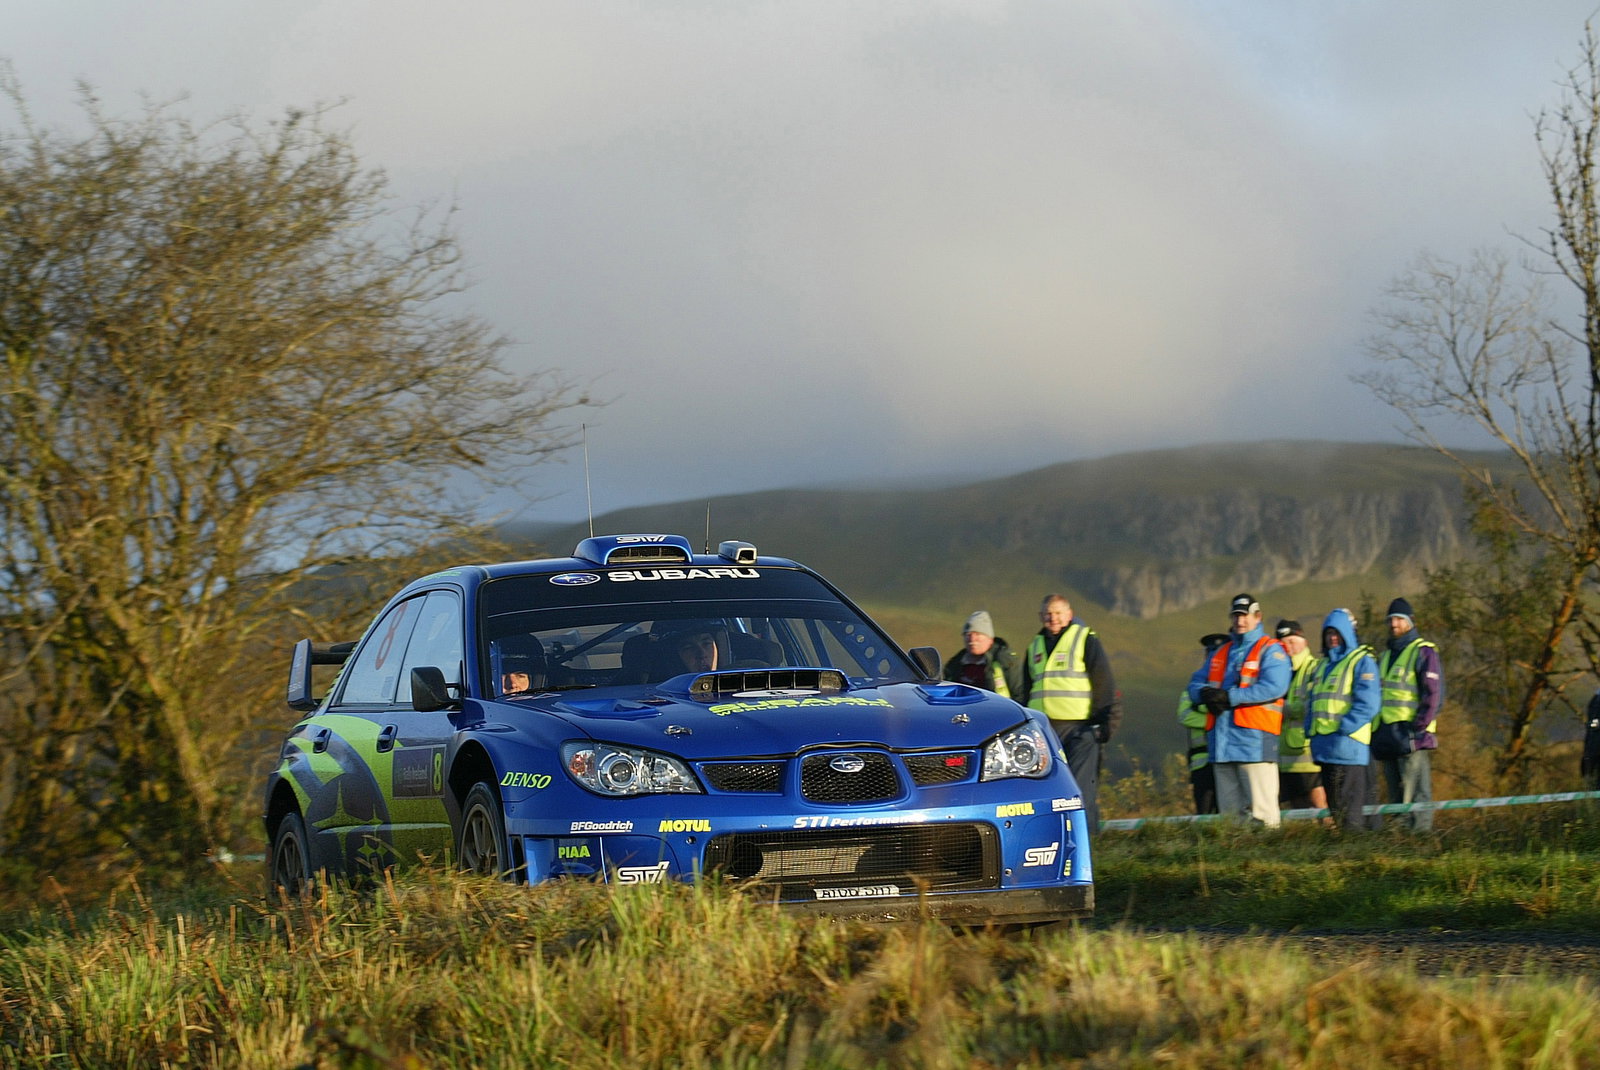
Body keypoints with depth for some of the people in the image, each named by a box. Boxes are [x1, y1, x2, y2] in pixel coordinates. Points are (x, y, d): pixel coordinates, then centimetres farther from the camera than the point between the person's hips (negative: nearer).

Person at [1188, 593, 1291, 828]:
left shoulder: (1271, 650, 2)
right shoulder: (1220, 653, 24)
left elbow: (1273, 687, -14)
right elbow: (1195, 684, 18)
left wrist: (1230, 698, -16)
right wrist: (1206, 694, -7)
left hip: (1255, 742, -7)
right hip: (1222, 744, 7)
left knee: (1260, 812, -12)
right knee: (1229, 809, 8)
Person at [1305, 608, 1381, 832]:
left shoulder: (1362, 662, -3)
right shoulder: (1321, 665, 22)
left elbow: (1368, 704, -13)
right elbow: (1311, 702, 23)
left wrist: (1342, 729, -19)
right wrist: (1310, 729, 6)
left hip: (1348, 744, -8)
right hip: (1324, 746, 8)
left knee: (1350, 810, -10)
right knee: (1333, 805, 11)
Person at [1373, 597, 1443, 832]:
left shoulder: (1423, 652, -2)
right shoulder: (1385, 656, 22)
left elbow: (1434, 694, -10)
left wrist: (1418, 727, -17)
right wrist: (1376, 734, 15)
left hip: (1411, 737, -8)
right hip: (1386, 737, 8)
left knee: (1415, 797, -11)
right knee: (1396, 797, 9)